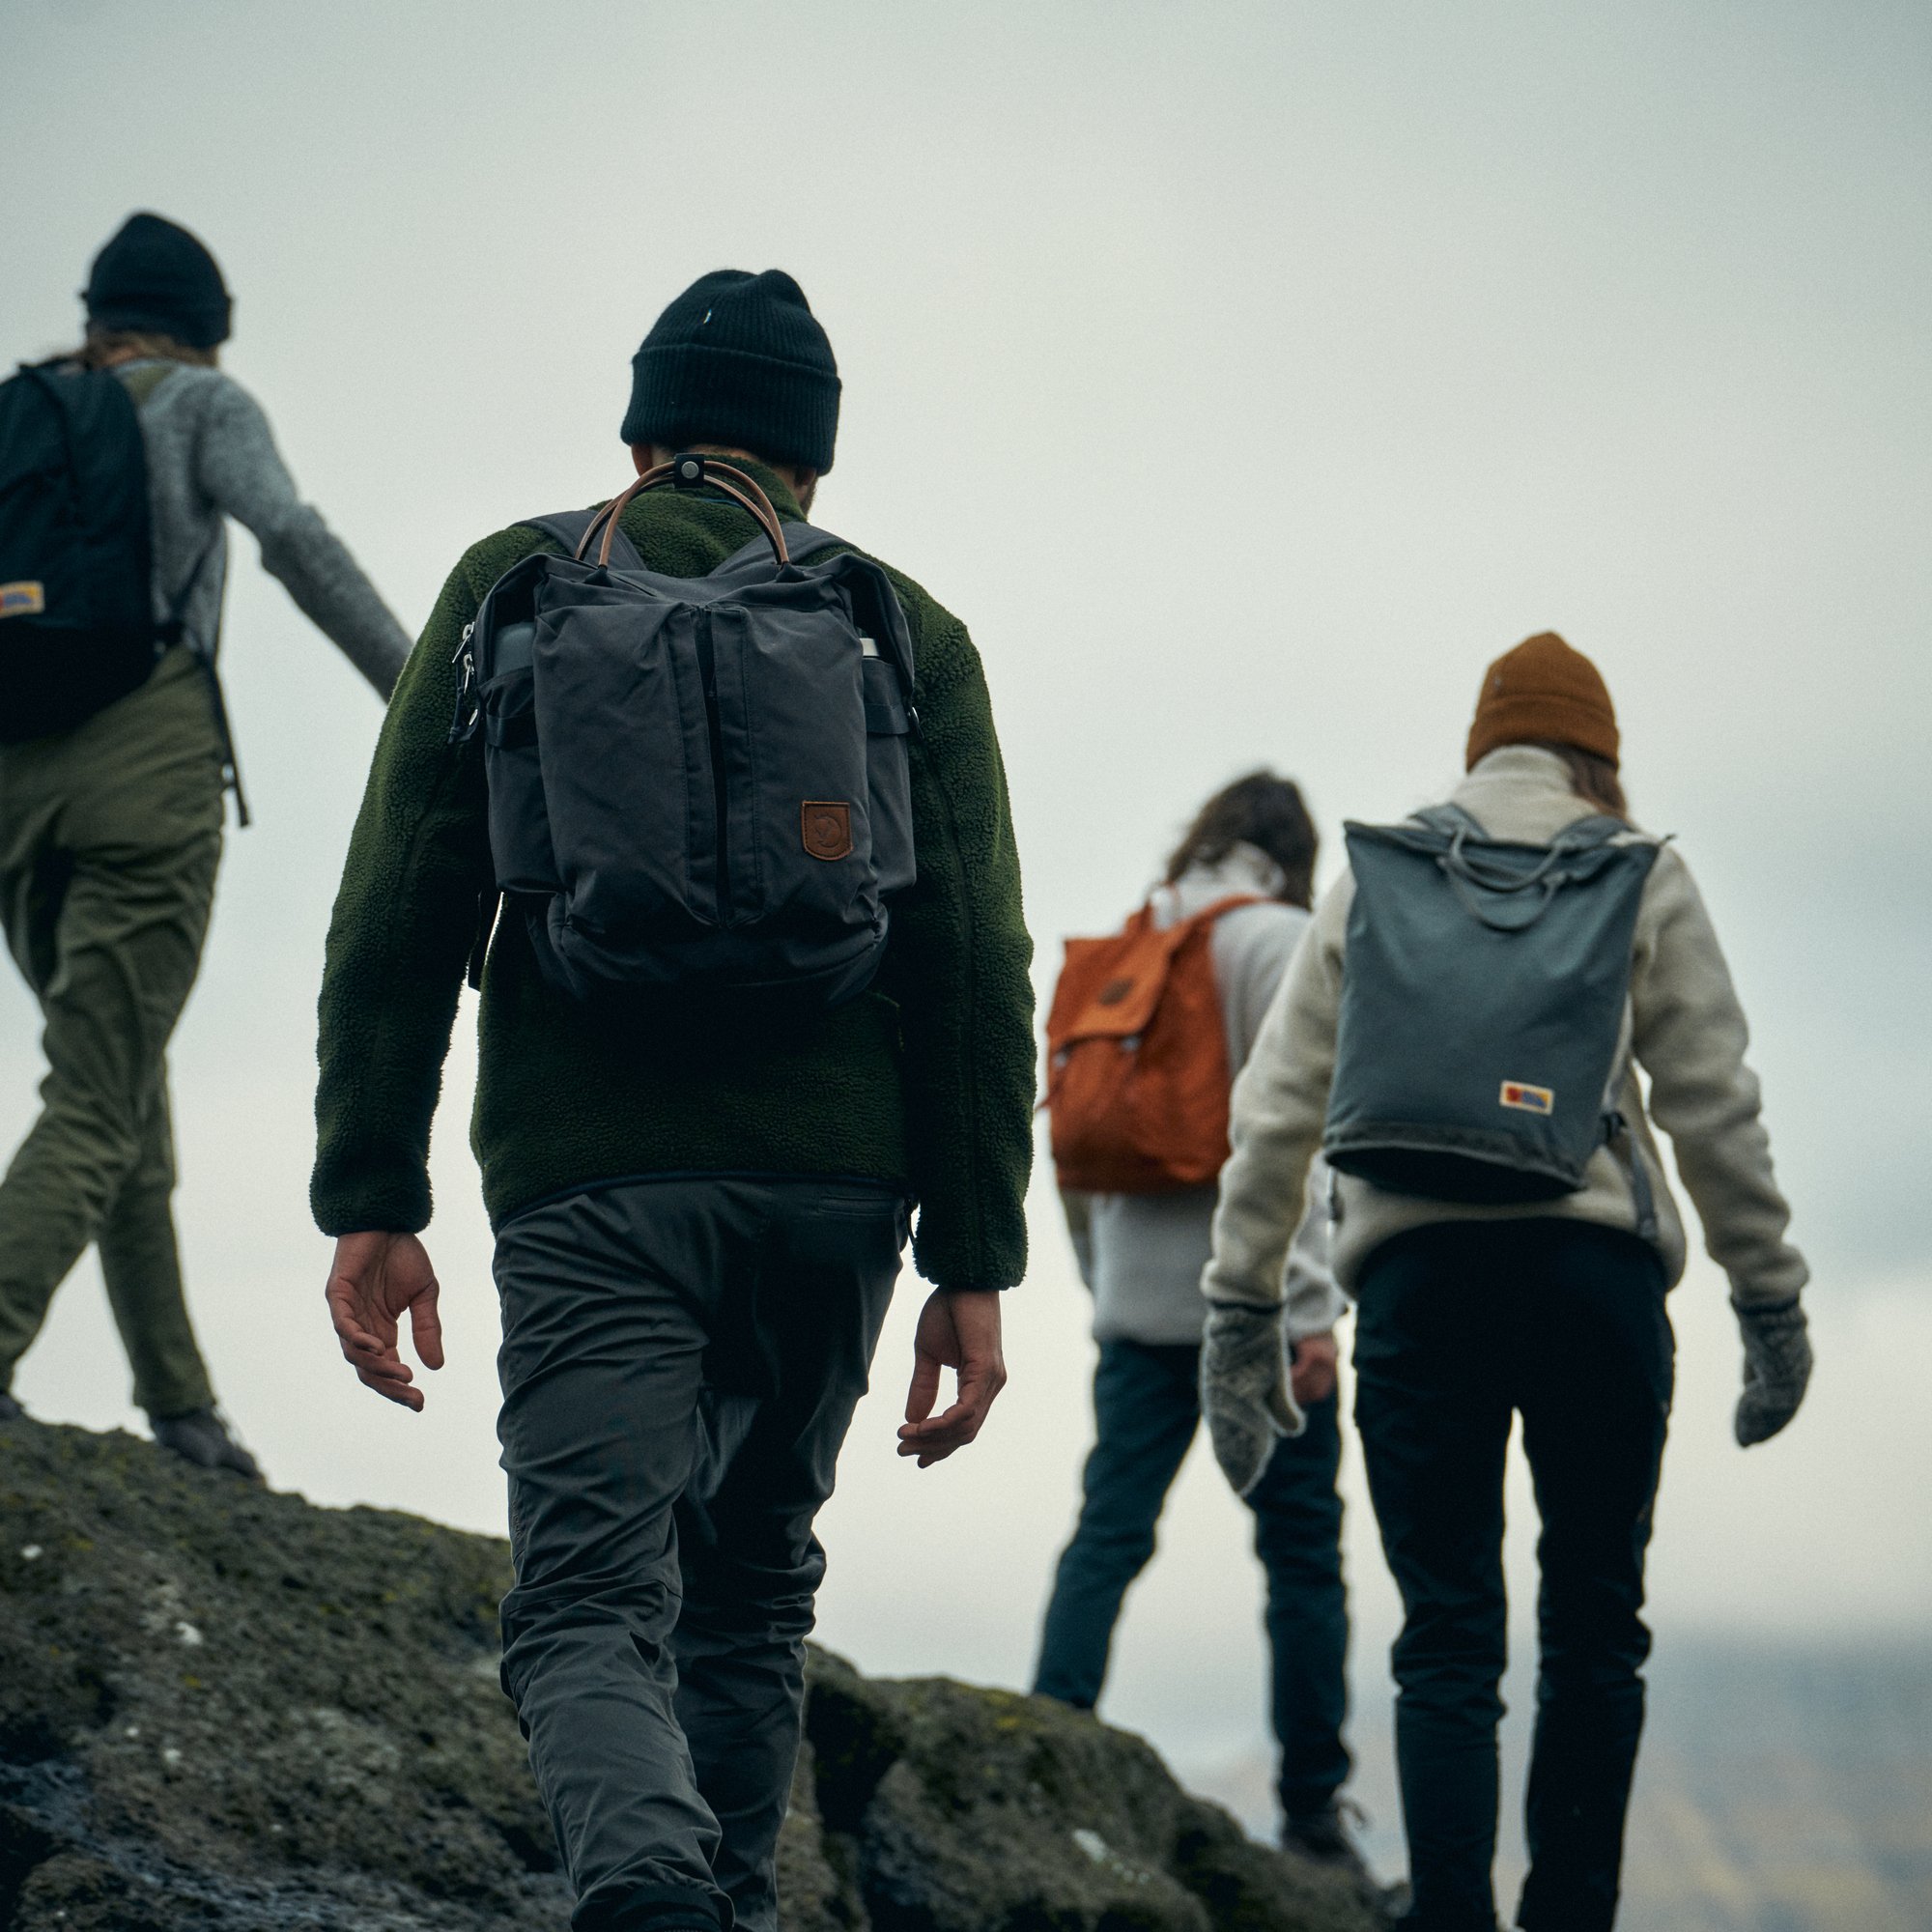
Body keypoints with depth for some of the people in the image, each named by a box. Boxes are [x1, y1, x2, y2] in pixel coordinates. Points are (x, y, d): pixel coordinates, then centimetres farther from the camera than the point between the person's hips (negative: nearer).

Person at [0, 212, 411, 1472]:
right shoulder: (200, 402, 7)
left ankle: (180, 1404, 15)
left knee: (127, 1086, 15)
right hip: (148, 764, -5)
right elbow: (293, 538, -10)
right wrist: (419, 693, -12)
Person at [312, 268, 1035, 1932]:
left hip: (590, 1185, -2)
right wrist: (974, 1265, 3)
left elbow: (399, 917, 0)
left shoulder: (515, 586, 9)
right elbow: (976, 969, 2)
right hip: (831, 1185, 2)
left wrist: (372, 1199, 0)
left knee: (592, 1601, -9)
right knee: (749, 1589, 20)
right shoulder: (909, 633, 10)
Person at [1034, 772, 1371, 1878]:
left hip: (1142, 1298, 5)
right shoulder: (1279, 939, -4)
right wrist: (1307, 1309, -14)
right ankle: (1313, 1816, 6)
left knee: (1108, 1533, 3)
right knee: (1302, 1547, 3)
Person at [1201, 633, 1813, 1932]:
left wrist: (1242, 1300, 15)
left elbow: (1280, 1104, 12)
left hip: (1416, 1271, 1)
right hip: (1595, 1269, -1)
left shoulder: (1376, 876, 15)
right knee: (1595, 1624, 11)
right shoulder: (1640, 875, 9)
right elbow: (1714, 1105, 4)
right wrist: (1772, 1302, 9)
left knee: (1448, 1634, 3)